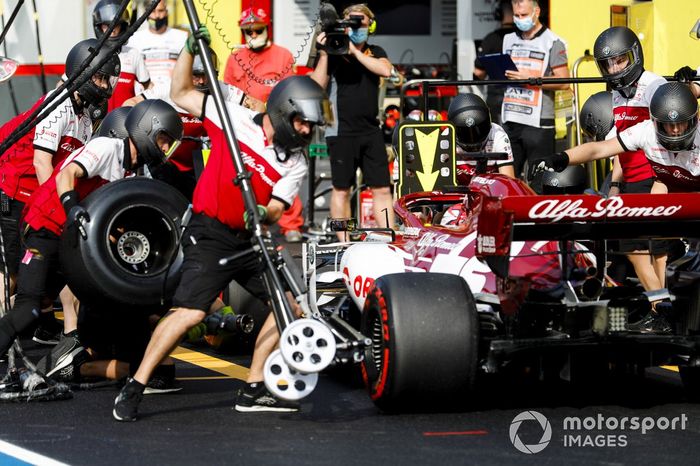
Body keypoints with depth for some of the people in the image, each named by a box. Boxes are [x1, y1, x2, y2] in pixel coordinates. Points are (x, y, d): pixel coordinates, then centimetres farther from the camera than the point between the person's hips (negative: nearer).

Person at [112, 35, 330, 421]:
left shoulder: (295, 165, 4)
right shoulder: (238, 121, -5)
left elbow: (275, 211, -7)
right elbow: (181, 94, 3)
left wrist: (261, 214, -30)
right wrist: (190, 48, -6)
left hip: (249, 240, 6)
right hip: (210, 234, -6)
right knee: (190, 312, -20)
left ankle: (253, 390, 13)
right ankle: (133, 390, -12)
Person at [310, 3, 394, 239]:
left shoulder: (375, 53, 12)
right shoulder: (333, 54, 2)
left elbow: (385, 70, -9)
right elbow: (317, 86, -6)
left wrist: (354, 51, -12)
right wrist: (323, 54, -14)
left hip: (371, 131, 3)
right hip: (341, 131, -3)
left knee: (382, 189, 0)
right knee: (342, 189, 1)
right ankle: (343, 243, 5)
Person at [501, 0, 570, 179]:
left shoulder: (552, 42, -3)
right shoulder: (509, 40, 18)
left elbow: (563, 82, -9)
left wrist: (529, 78, -16)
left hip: (538, 122, -6)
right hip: (510, 120, 6)